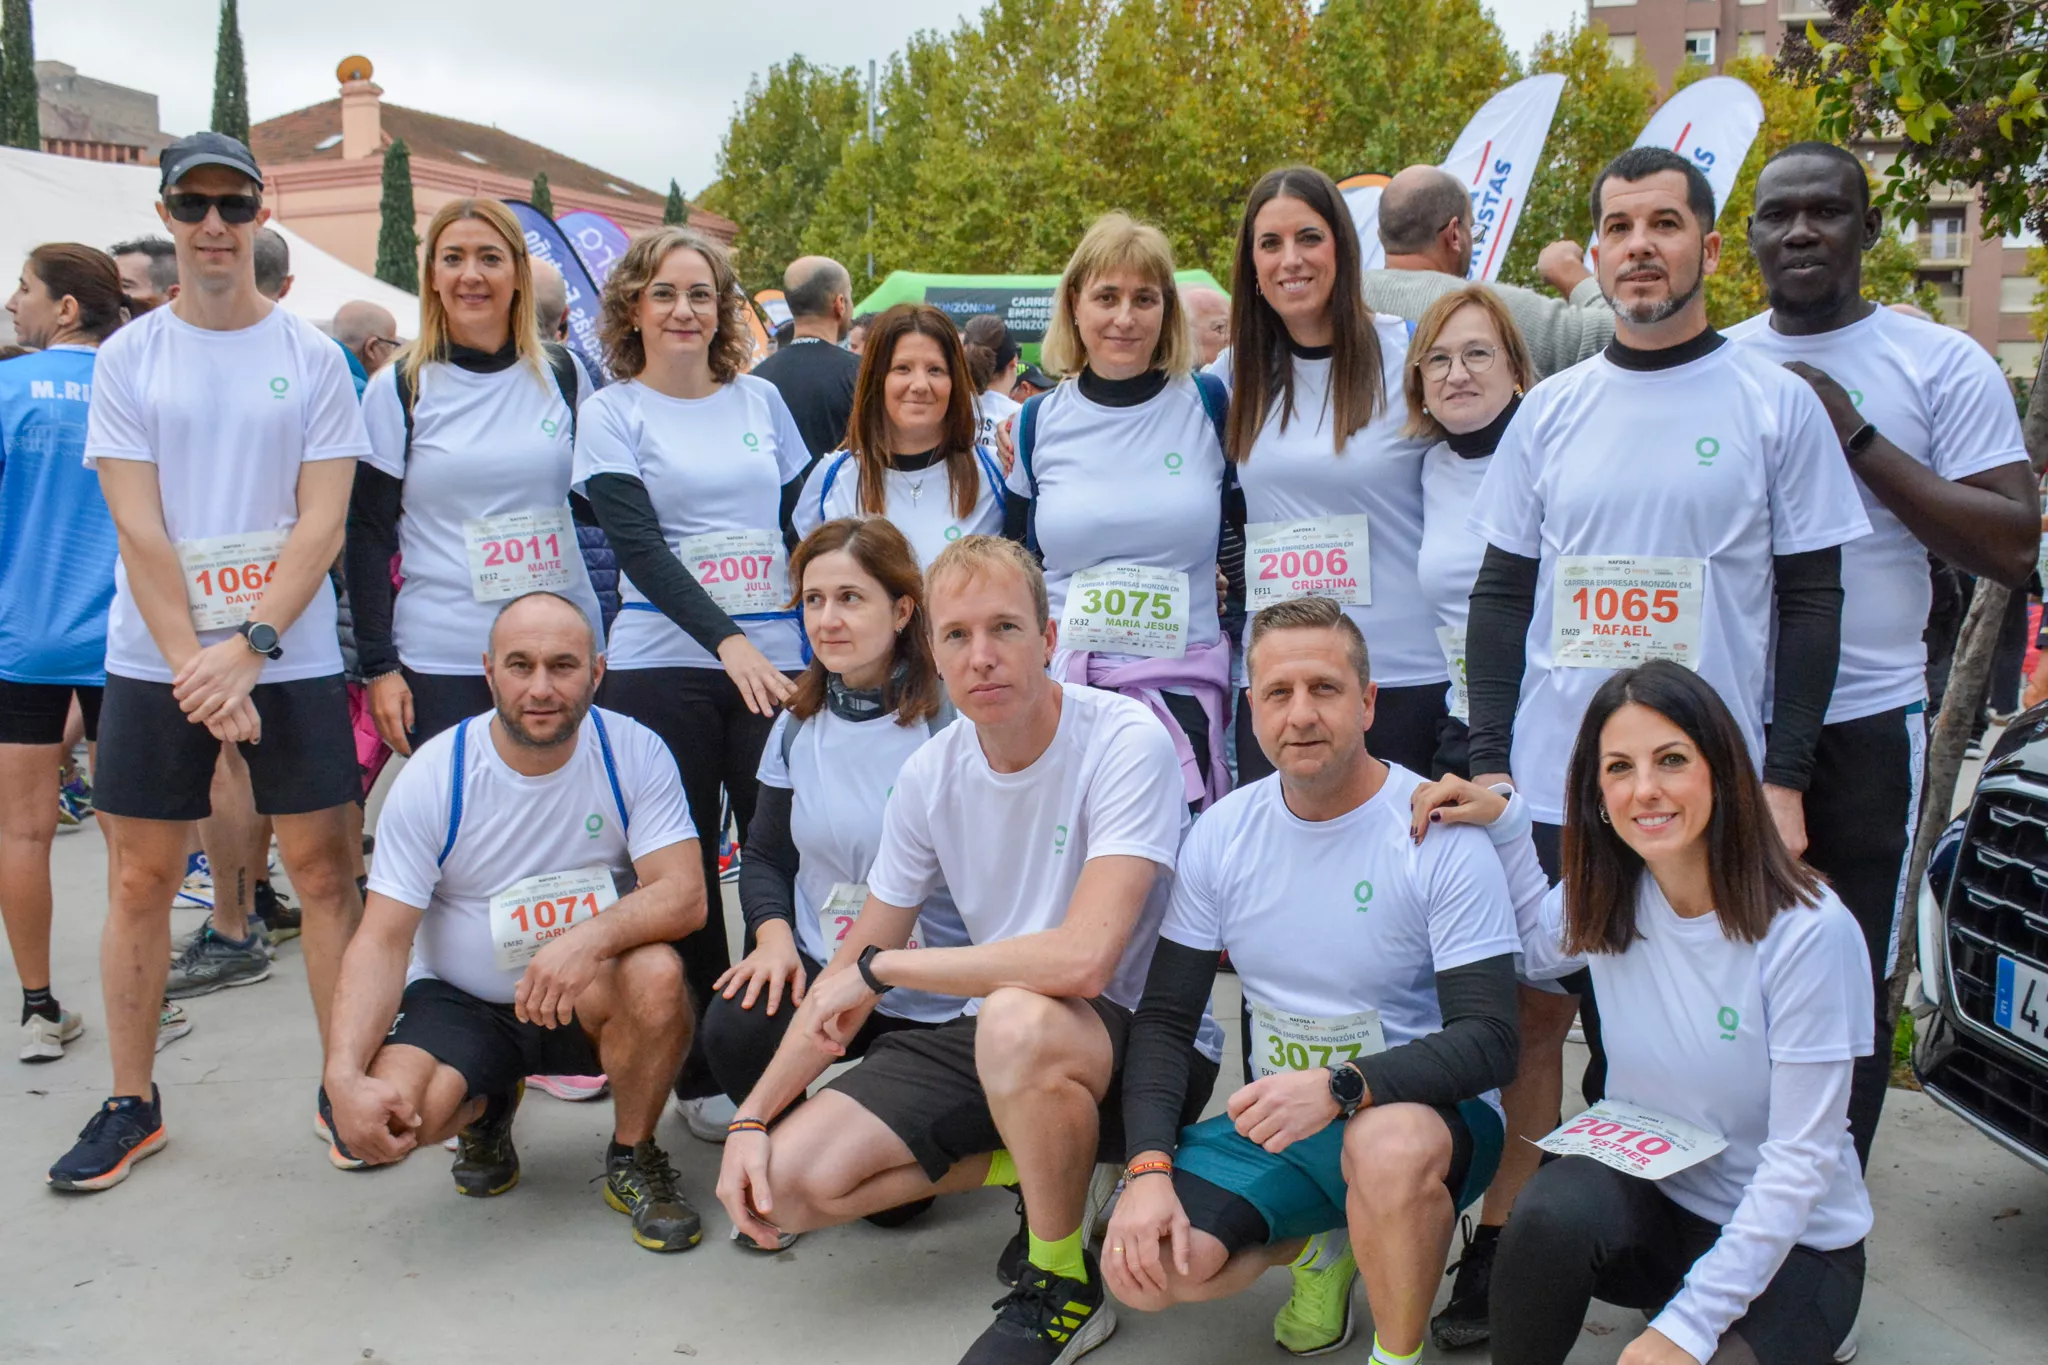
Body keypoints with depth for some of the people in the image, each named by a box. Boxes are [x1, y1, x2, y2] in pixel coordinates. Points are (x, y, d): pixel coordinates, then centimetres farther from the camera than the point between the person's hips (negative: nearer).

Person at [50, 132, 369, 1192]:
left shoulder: (312, 356, 2)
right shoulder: (127, 357, 4)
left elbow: (322, 523, -4)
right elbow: (139, 530, -3)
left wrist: (247, 649, -14)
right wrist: (198, 668, -12)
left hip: (291, 657, -1)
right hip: (155, 659, 1)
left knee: (323, 869, 1)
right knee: (139, 878, 7)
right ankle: (131, 1104, 21)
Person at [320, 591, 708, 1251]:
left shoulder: (634, 752, -12)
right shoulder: (433, 775, -12)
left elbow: (683, 895, -20)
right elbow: (381, 942, -13)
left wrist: (589, 938, -41)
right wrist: (344, 1078, -28)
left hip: (586, 998, 0)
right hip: (461, 1001, 1)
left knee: (656, 973, -34)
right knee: (387, 1116, -28)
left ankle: (633, 1158, -5)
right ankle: (486, 1110, 11)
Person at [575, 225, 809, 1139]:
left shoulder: (760, 399, 13)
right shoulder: (612, 412, 3)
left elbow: (803, 523, 17)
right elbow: (638, 546, -8)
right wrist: (728, 642, -21)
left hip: (779, 660, 3)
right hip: (664, 666, -2)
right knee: (682, 870, 3)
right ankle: (700, 1074, 15)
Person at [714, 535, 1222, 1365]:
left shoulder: (1126, 743, -21)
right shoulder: (931, 775, -2)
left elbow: (1082, 959, -33)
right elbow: (853, 970, 7)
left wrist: (879, 968, -20)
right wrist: (752, 1117, -2)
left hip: (1143, 1039, -6)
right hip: (995, 1032, 6)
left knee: (1018, 1020, -40)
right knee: (789, 1184, -8)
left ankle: (1065, 1286, -12)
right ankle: (1041, 1171, 11)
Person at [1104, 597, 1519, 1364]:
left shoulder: (1443, 834, -14)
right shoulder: (1223, 832, -1)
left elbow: (1490, 1040, -18)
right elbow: (1165, 1018, 2)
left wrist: (1339, 1087, -34)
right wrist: (1149, 1166, -13)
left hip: (1422, 1108, -4)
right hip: (1276, 1121, 4)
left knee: (1390, 1147, -39)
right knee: (1140, 1267, -18)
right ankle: (1316, 1247, 14)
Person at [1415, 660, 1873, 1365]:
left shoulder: (1810, 930, -21)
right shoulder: (1609, 900, -6)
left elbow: (1802, 1157, -19)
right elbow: (1533, 948, 18)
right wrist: (1501, 820, 2)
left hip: (1790, 1241, -3)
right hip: (1650, 1197, 3)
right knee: (1552, 1208, -30)